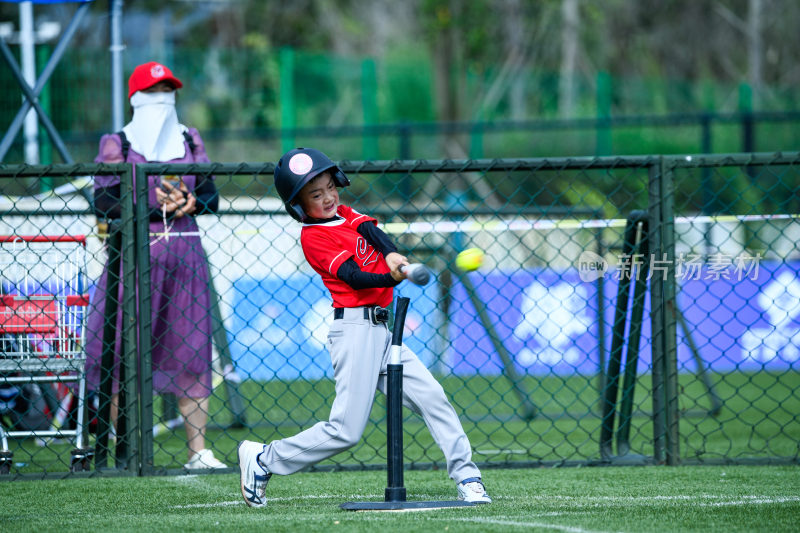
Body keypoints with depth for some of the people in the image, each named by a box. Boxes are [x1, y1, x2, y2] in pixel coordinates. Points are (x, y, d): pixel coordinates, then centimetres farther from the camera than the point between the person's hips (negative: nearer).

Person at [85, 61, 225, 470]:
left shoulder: (189, 141, 15)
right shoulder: (116, 144, 4)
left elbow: (210, 196, 13)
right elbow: (105, 202, -6)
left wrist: (190, 203, -9)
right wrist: (156, 208, -15)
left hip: (184, 254, 3)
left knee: (191, 352, 0)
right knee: (125, 353, -6)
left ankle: (198, 450, 2)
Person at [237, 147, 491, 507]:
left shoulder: (346, 215, 15)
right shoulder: (313, 237, -7)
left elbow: (371, 231, -4)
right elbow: (355, 278, -17)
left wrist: (392, 255, -26)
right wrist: (393, 279, -35)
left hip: (381, 329, 8)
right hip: (355, 328, -8)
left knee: (431, 397, 1)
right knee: (346, 430, -9)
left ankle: (466, 478, 4)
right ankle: (264, 460, 5)